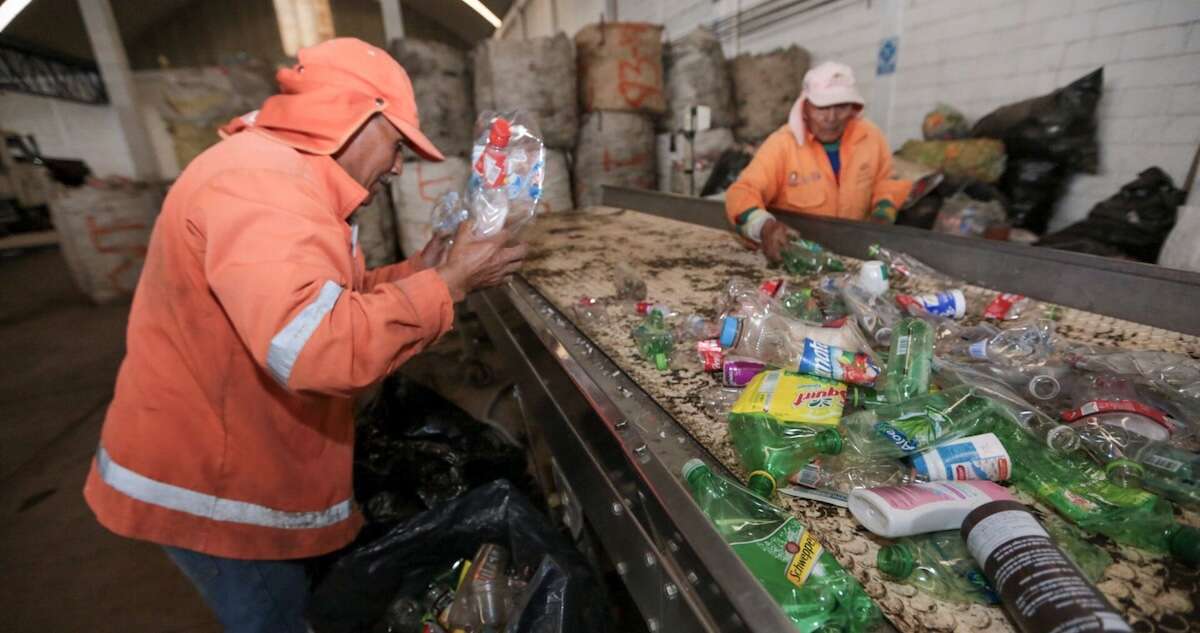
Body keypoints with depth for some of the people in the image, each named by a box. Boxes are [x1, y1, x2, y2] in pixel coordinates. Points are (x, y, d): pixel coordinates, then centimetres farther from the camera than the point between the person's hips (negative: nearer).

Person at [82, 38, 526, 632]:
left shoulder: (283, 174, 9)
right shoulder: (262, 179, -28)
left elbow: (332, 297, 12)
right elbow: (318, 348, -43)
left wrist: (418, 269, 0)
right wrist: (448, 284, -32)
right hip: (205, 477, -9)